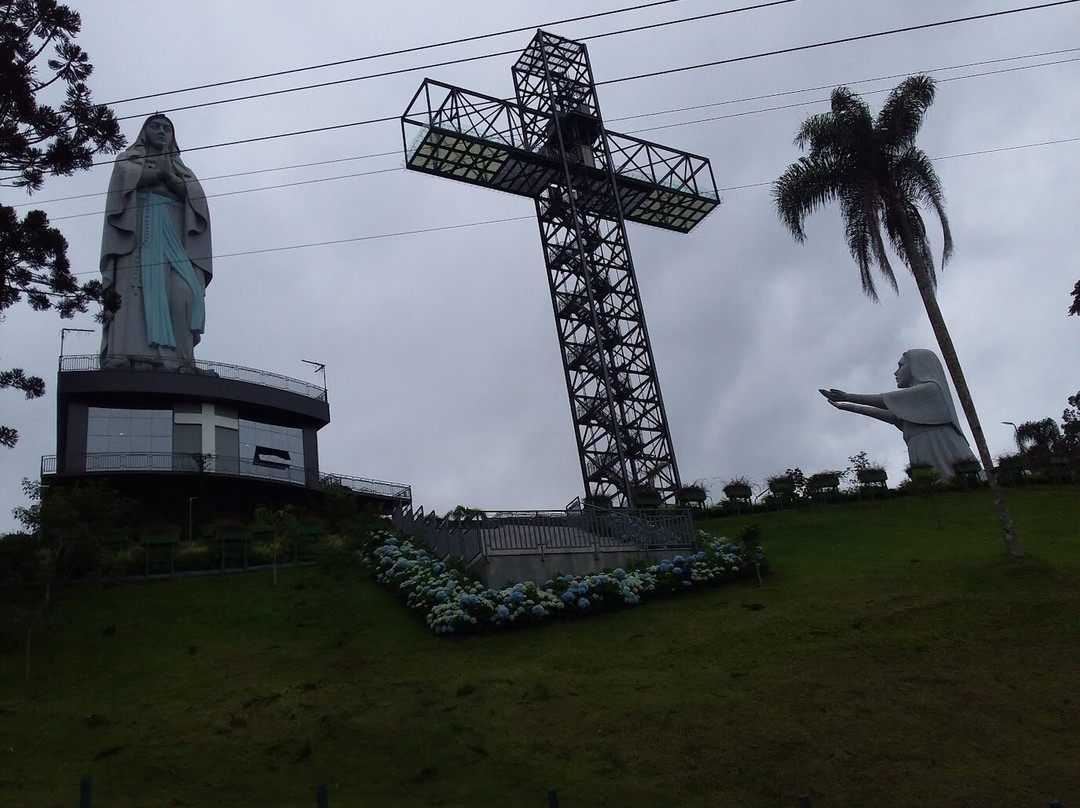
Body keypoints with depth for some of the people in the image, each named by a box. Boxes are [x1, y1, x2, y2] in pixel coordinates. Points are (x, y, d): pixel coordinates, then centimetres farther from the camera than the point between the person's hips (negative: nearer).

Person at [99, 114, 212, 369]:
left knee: (181, 291, -22)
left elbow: (194, 196, 11)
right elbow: (128, 176, 2)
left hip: (173, 236, 2)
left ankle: (177, 360, -33)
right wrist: (159, 171, 10)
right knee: (137, 289, -23)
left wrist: (169, 174, -1)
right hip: (137, 234, -2)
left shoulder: (182, 170, 33)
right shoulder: (128, 158, 27)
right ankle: (133, 357, -37)